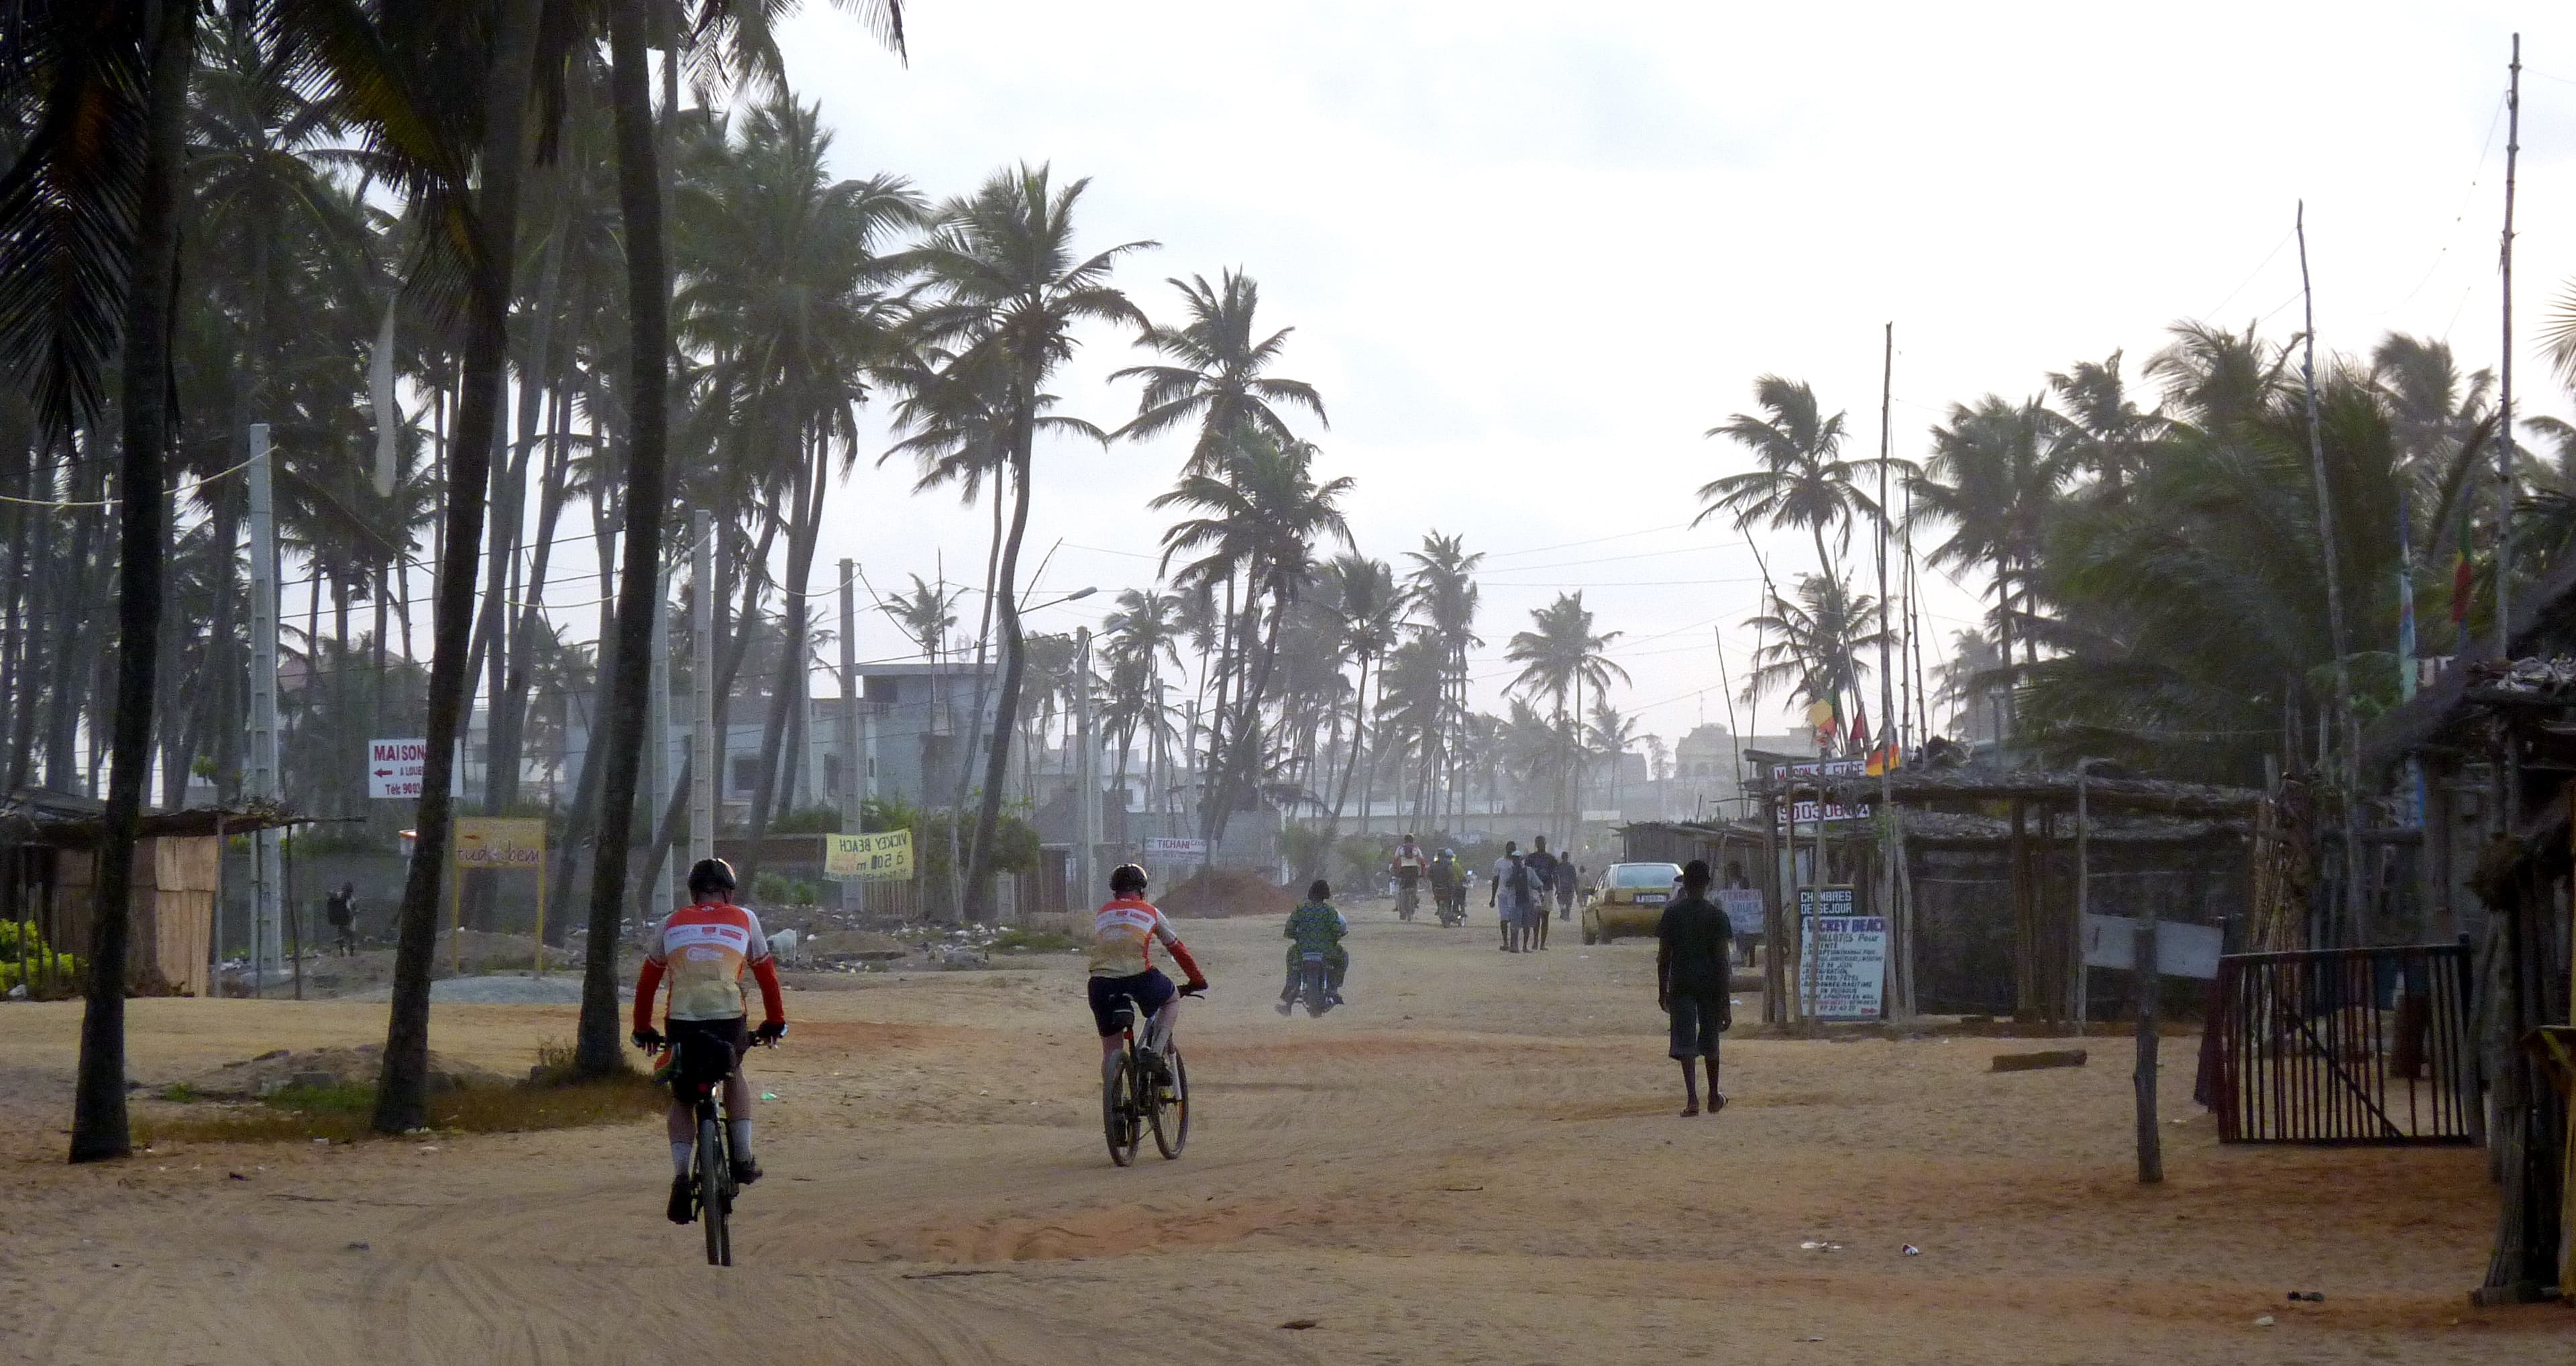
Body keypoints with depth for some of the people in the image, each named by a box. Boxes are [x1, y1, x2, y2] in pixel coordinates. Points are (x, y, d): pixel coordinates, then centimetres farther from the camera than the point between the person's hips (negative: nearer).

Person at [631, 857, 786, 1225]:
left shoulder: (672, 923, 19)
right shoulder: (744, 920, 17)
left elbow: (647, 982, 24)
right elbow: (767, 974, 23)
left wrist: (643, 1029, 34)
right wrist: (775, 1022, 34)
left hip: (681, 1022, 0)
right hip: (729, 1020, 0)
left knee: (681, 1100, 19)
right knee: (735, 1075, 32)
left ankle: (680, 1176, -2)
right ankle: (743, 1159, 25)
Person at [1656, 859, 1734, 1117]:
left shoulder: (1672, 914, -2)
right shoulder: (1716, 915, -4)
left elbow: (1663, 956, 0)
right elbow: (1723, 958, -7)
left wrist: (1662, 991, 11)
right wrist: (1725, 1002, -5)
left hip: (1681, 985, -1)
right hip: (1709, 986, 1)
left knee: (1685, 1042, -5)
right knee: (1710, 1042, 16)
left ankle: (1692, 1098, -21)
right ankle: (1714, 1097, 29)